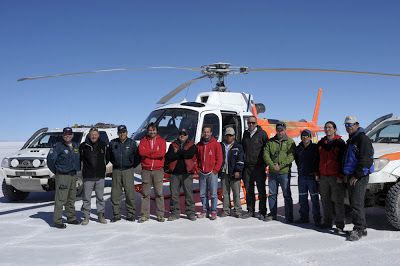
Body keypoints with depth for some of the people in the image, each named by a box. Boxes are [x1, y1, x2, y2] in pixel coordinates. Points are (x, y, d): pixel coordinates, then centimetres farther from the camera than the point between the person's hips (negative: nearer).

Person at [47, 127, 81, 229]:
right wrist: (56, 171, -6)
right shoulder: (58, 146, -8)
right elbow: (50, 159, -13)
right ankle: (57, 221, -4)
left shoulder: (76, 146, 12)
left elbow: (78, 159, 25)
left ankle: (71, 218, 26)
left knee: (72, 199, 15)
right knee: (60, 199, -8)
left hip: (73, 175, 7)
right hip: (62, 176, -7)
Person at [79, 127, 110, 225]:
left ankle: (101, 215, 19)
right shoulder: (83, 146, -3)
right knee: (86, 198, 1)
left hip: (100, 176, 2)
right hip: (88, 177, -2)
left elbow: (107, 158, 18)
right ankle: (86, 217, 10)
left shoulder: (103, 145, 5)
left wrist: (102, 166, 11)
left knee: (100, 197, 9)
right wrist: (84, 167, 3)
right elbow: (79, 158, 7)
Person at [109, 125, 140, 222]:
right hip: (116, 170, 2)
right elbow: (109, 155, 18)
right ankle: (116, 214, 12)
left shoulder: (132, 143, 0)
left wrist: (132, 165, 5)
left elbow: (137, 156, 8)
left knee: (130, 193, -3)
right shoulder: (113, 143, 3)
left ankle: (131, 214, 6)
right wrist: (115, 163, 12)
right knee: (115, 193, 2)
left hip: (128, 170, -1)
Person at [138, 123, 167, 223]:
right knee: (145, 193, 4)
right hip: (146, 170, 1)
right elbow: (141, 152, -10)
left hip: (158, 170, -1)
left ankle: (160, 215, 7)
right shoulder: (143, 141, 9)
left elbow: (162, 153, -11)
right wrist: (155, 151, -10)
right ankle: (145, 215, 10)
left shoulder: (161, 141, 7)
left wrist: (148, 153, -8)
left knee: (159, 193, 1)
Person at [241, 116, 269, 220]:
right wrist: (242, 162, 14)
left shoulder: (262, 133, -3)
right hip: (247, 166, 5)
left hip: (259, 166, -5)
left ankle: (262, 212, 8)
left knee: (261, 190, 2)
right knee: (248, 190, 9)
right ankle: (250, 211, 18)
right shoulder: (245, 134, 12)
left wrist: (264, 163, -5)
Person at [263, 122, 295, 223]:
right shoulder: (270, 141, 10)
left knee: (287, 195, -1)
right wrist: (272, 165, -12)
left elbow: (291, 156, -9)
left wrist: (280, 165, -17)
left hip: (284, 172, -3)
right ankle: (272, 214, 23)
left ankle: (289, 217, 6)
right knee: (272, 194, 11)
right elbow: (266, 154, 2)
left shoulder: (290, 142, 1)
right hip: (272, 172, 4)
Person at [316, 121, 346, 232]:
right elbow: (317, 159, 20)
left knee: (338, 201, -3)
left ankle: (340, 224, 2)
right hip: (323, 176, 6)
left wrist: (340, 176, -12)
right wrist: (317, 174, 14)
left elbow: (343, 160, -6)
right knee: (325, 200, 10)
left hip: (336, 177, -5)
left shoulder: (340, 143, -2)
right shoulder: (321, 143, 14)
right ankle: (327, 222, 19)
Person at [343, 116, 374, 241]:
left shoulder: (363, 138, -11)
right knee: (354, 203, 12)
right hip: (351, 176, 10)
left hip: (360, 177, -10)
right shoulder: (351, 140, 20)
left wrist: (357, 176, -19)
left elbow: (366, 160, -19)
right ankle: (362, 228, 20)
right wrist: (346, 174, 17)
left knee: (357, 204, -11)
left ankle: (358, 230, -5)